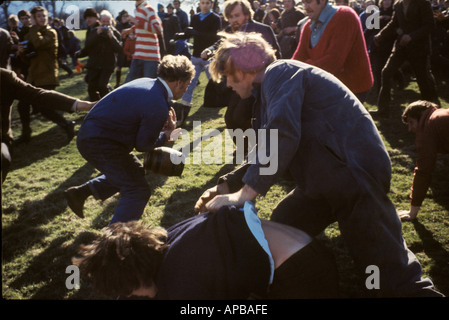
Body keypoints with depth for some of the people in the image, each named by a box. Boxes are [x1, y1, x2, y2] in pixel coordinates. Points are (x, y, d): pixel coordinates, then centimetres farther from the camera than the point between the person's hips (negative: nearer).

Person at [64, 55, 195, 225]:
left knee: (135, 171, 27)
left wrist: (162, 124, 5)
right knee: (138, 190, -6)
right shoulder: (158, 107, -23)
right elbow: (143, 145, -12)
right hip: (101, 144, -10)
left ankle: (81, 192, 28)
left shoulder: (146, 83, 5)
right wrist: (167, 133, 5)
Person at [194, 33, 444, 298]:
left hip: (355, 173, -11)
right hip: (332, 178, 11)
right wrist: (228, 186, 10)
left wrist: (244, 193, -26)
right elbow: (266, 153, 20)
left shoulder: (280, 73, -10)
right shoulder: (268, 90, 22)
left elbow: (282, 135, -26)